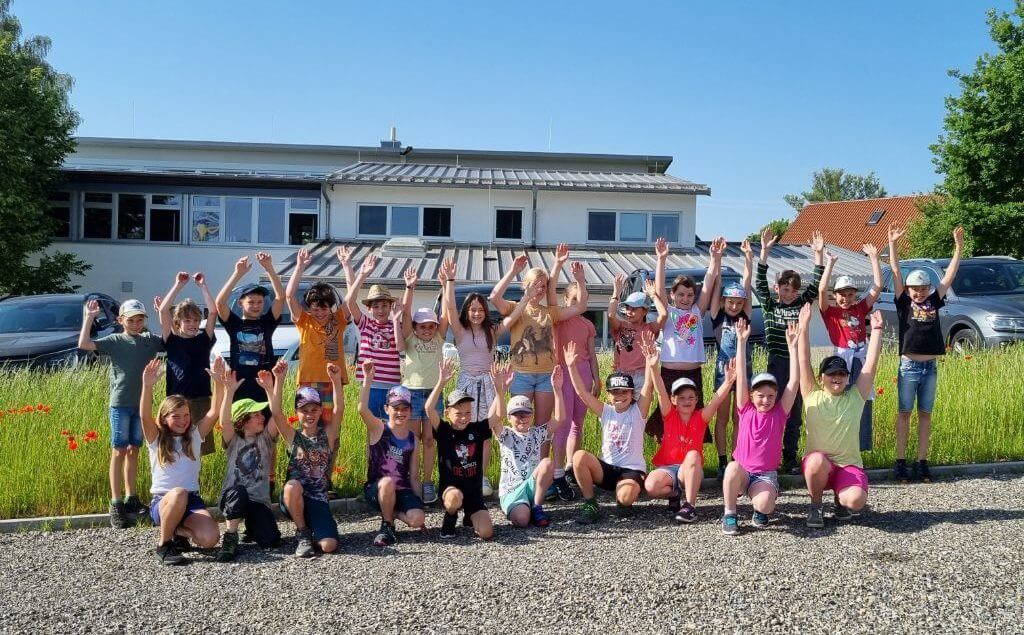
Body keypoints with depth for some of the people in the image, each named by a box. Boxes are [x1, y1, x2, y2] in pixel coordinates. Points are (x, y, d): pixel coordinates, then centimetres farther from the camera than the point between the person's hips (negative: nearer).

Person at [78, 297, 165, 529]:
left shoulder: (151, 340, 8)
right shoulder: (114, 341, -2)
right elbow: (84, 344, -13)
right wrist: (90, 317, -11)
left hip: (142, 403, 4)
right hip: (120, 403, -3)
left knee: (133, 450, 12)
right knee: (119, 451, -2)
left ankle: (130, 497, 22)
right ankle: (116, 504, -1)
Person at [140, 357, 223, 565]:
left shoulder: (194, 436, 9)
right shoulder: (156, 440, 3)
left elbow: (214, 412, -3)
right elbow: (145, 417, -17)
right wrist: (148, 386, -34)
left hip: (191, 501, 2)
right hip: (162, 502, -2)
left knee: (210, 539, -26)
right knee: (178, 494, -39)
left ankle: (179, 530, 9)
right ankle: (163, 545, -15)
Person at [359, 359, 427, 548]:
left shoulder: (412, 439, 8)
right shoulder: (378, 429, -3)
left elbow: (414, 477, 10)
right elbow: (362, 409, -25)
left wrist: (418, 504, 6)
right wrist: (368, 379, -30)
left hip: (402, 491, 3)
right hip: (376, 490, -2)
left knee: (416, 519, -25)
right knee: (387, 482, -37)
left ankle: (391, 512, 10)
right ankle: (387, 526, -10)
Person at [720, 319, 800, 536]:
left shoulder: (779, 413, 0)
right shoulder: (746, 410, 0)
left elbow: (794, 381, -8)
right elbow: (741, 376, -7)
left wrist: (792, 346, -13)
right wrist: (741, 341, -13)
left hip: (766, 475, 0)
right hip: (741, 472, 1)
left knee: (763, 504, -33)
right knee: (733, 467, -36)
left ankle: (762, 509, 5)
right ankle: (729, 515, -17)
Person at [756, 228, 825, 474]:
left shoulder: (801, 303, 9)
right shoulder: (769, 304, 2)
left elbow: (816, 284, 3)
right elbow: (760, 282, -9)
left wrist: (818, 254, -6)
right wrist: (765, 251, -18)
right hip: (777, 364, -3)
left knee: (795, 414, 8)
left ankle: (790, 460, 16)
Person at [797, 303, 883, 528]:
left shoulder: (856, 397, 6)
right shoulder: (812, 396, 3)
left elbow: (871, 364, 1)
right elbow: (804, 361, -3)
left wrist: (876, 330, -3)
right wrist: (804, 326, -7)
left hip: (849, 465, 1)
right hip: (818, 464, -1)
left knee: (856, 501, -30)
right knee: (817, 460, -38)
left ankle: (840, 497, 11)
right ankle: (815, 505, -7)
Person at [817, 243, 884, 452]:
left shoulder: (860, 309, 11)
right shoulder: (830, 312, 2)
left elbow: (877, 286, 7)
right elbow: (822, 290, -14)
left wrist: (873, 258, 4)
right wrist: (830, 263, -12)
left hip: (862, 357, 3)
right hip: (842, 357, -3)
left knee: (863, 403, 6)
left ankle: (859, 449, 15)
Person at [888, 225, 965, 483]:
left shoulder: (934, 302, 7)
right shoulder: (903, 302, 0)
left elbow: (950, 275, 6)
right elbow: (895, 273, -6)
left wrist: (958, 247, 1)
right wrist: (892, 244, -13)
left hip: (930, 367, 3)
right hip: (908, 366, -3)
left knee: (925, 414, 8)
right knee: (904, 413, 3)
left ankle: (922, 462, 13)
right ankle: (900, 462, 5)